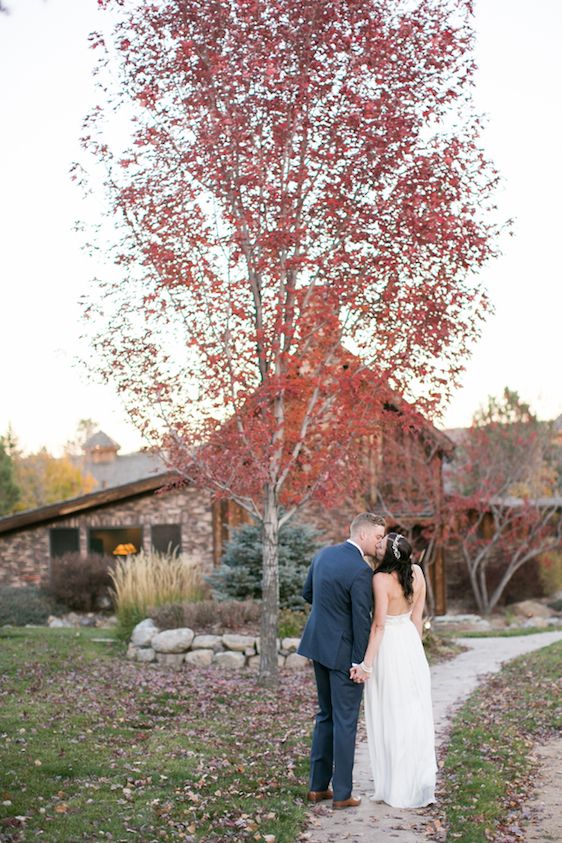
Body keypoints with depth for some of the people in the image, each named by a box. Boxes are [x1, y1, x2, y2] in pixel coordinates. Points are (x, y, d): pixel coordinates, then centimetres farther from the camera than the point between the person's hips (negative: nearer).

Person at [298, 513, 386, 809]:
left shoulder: (323, 555, 4)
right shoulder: (361, 571, -21)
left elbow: (307, 593, 16)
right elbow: (362, 620, -19)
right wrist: (360, 663, -12)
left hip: (318, 644, 8)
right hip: (343, 651, -8)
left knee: (326, 715, 18)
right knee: (345, 721, 3)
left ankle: (318, 786, 23)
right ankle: (342, 793, 11)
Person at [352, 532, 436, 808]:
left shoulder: (381, 579, -20)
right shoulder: (417, 572, -2)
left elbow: (379, 625, -19)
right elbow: (417, 617, 6)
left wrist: (366, 664, -15)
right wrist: (413, 647, 17)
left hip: (389, 648, -6)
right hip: (411, 643, 6)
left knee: (390, 716, 5)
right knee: (415, 712, 13)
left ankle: (397, 788, 13)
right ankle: (420, 782, 21)